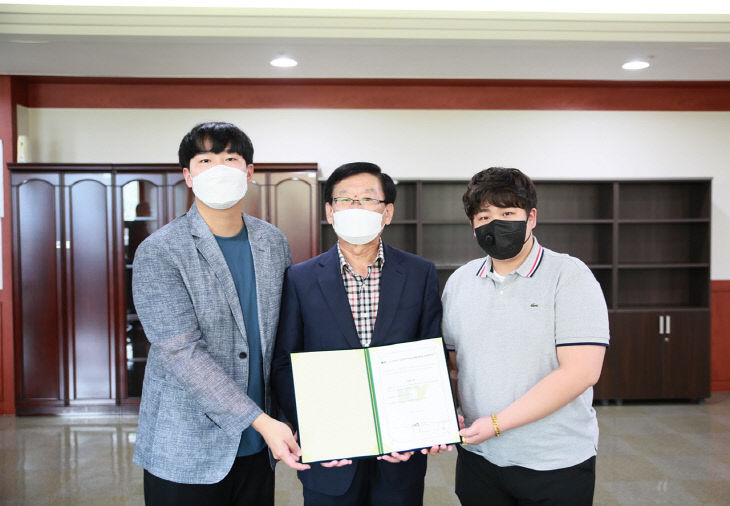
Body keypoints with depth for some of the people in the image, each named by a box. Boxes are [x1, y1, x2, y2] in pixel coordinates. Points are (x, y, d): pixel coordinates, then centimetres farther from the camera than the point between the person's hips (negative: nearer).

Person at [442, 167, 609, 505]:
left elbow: (581, 372, -19)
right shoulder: (459, 282, 5)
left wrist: (497, 422, -20)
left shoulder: (569, 276, -10)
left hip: (557, 466, -3)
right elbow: (451, 361, 10)